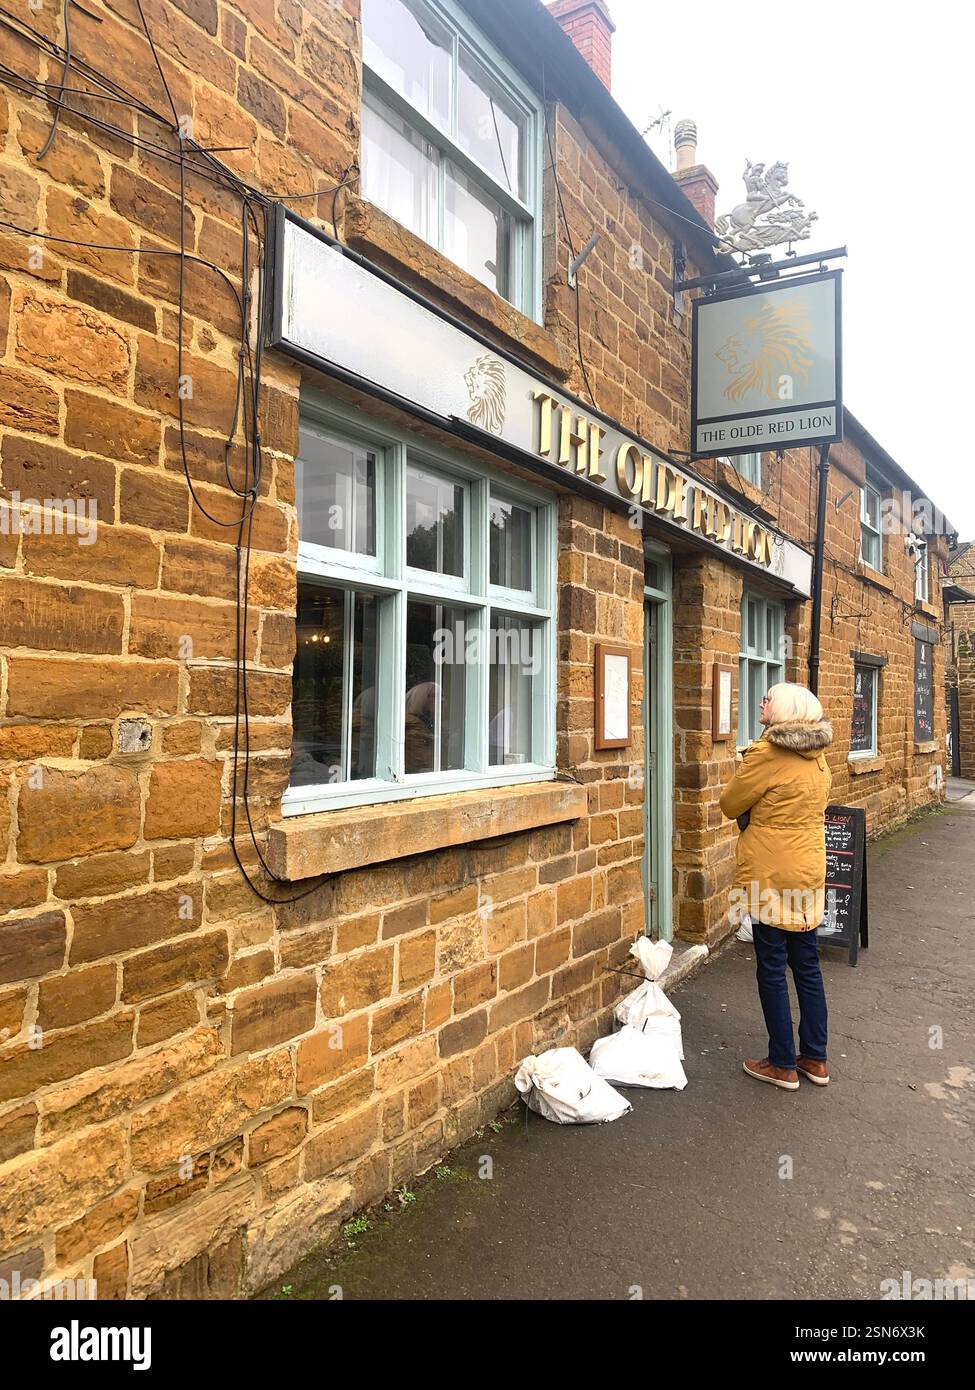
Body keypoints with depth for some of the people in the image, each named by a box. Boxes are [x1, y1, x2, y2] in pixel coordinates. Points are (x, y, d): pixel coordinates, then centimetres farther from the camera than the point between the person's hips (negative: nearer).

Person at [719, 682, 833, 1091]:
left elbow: (730, 805, -8)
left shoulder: (766, 754, -18)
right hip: (809, 873, 7)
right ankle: (815, 1059, 26)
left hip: (772, 876, -7)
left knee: (772, 969, 4)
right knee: (807, 966, 15)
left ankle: (783, 1065, 14)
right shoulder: (818, 756, 6)